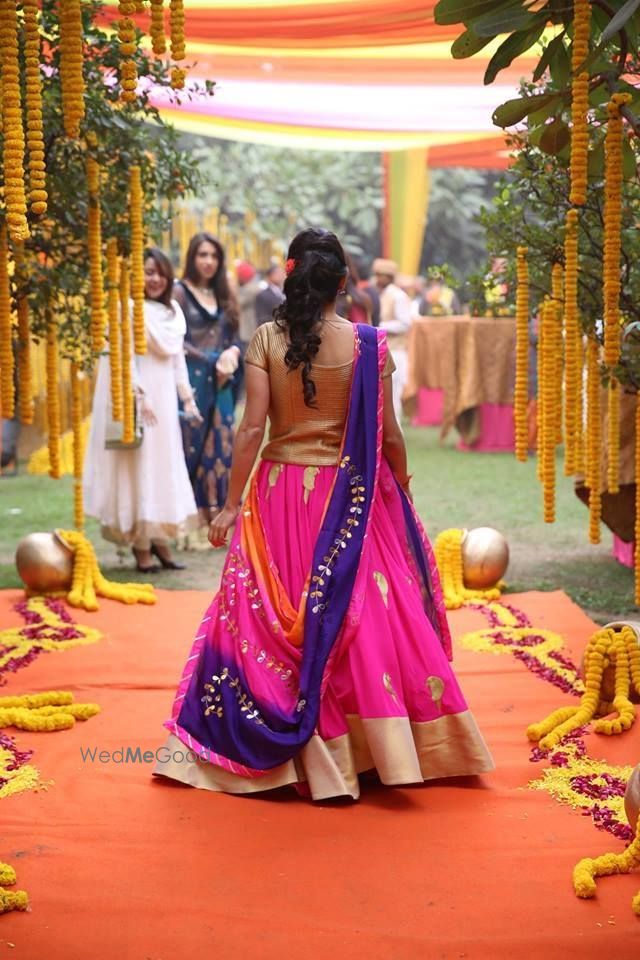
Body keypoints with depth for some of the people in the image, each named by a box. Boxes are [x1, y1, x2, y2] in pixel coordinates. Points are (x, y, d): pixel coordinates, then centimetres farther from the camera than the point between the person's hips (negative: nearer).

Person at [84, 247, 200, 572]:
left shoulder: (173, 311, 14)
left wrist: (187, 398, 13)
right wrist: (139, 396, -20)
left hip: (164, 397, 7)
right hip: (136, 396, -7)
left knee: (165, 466, 7)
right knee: (140, 465, -5)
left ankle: (159, 538, 13)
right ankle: (141, 545, -2)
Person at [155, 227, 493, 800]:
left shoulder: (266, 340, -7)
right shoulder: (369, 344, -8)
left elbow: (252, 427, -10)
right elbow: (388, 433, -4)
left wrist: (231, 505, -3)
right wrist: (403, 488, 13)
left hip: (280, 492, 0)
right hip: (352, 496, 0)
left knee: (283, 623, 10)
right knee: (366, 619, 9)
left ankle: (314, 762, 16)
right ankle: (390, 751, 16)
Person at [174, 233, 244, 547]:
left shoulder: (222, 296, 16)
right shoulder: (180, 292, -2)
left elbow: (233, 339, 18)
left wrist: (232, 352, -5)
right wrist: (213, 361, -11)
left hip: (220, 384, 6)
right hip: (192, 381, -6)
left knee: (219, 451, 3)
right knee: (193, 452, -5)